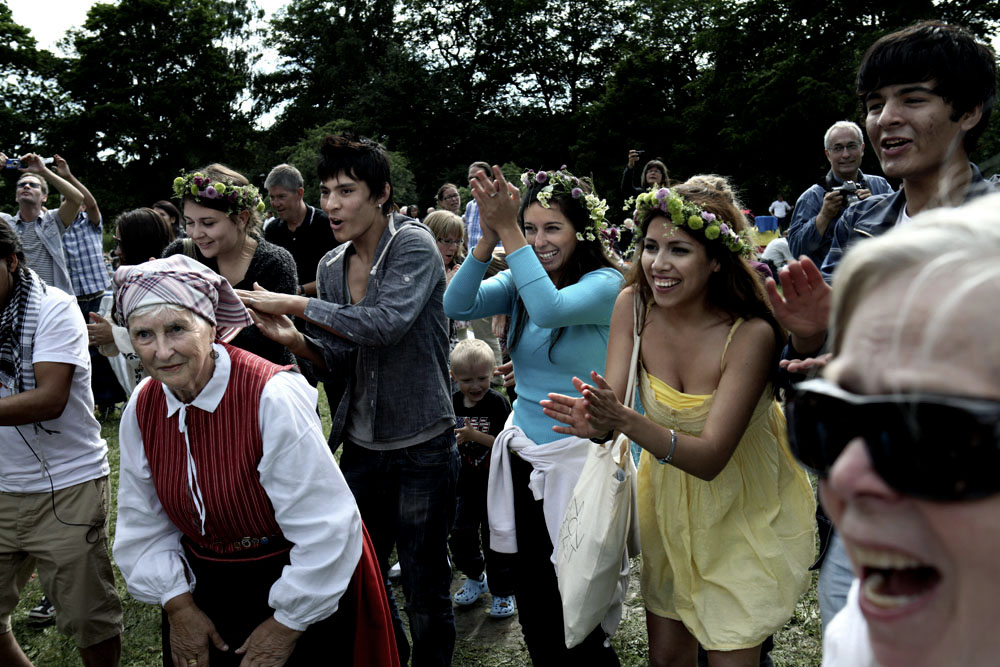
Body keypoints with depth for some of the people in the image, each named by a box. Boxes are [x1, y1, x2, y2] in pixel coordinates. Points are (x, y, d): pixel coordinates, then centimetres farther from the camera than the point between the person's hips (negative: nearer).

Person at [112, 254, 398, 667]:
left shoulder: (273, 398, -27)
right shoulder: (142, 408, -7)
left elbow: (326, 530, -24)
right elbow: (144, 524, 4)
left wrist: (287, 626, -15)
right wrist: (178, 606, -1)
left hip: (302, 599, -5)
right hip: (202, 591, 5)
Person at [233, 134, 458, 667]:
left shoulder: (414, 247, -12)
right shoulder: (332, 267, 6)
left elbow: (385, 323, -29)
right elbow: (339, 360, 6)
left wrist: (293, 304, -25)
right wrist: (294, 340, -14)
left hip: (422, 446, -6)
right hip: (360, 444, 6)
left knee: (424, 590, 6)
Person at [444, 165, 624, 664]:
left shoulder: (605, 283, -13)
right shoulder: (517, 281, 5)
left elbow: (549, 308, -32)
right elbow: (456, 306, -11)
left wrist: (508, 233, -30)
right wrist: (489, 238, -21)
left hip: (576, 456, -5)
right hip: (523, 454, 6)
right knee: (531, 599, 17)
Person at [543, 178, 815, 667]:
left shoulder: (751, 333, -26)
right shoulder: (634, 305, -14)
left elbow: (711, 456, -28)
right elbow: (611, 405, -18)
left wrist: (628, 422, -44)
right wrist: (594, 420, -42)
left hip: (745, 510, -3)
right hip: (670, 499, 4)